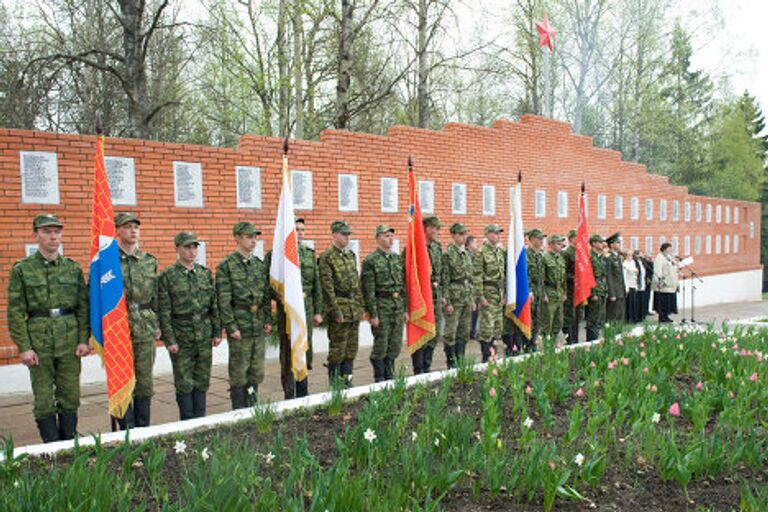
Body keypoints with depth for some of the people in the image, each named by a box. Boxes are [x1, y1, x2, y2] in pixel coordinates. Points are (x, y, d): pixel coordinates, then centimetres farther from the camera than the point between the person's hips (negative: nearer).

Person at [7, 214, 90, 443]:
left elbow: (83, 307, 6)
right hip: (39, 341, -2)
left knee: (70, 397, 9)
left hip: (70, 341, 2)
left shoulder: (73, 268, 6)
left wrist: (84, 339, -1)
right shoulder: (21, 269, -1)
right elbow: (15, 312, -4)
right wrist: (24, 347, -9)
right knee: (44, 400, 5)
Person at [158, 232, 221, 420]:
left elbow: (215, 305, 10)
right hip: (181, 338, -4)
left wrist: (217, 332, 5)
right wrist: (169, 340, -11)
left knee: (202, 381, 10)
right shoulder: (167, 276, -5)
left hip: (204, 336, 4)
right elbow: (164, 312, -7)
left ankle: (200, 419, 21)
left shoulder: (205, 273, 8)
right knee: (184, 383, 3)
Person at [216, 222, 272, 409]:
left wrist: (268, 320, 7)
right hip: (239, 326, -6)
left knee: (257, 371, 11)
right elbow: (223, 300, -10)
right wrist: (231, 326, -14)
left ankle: (251, 407, 24)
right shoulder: (226, 266, -6)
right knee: (239, 371, 2)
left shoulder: (260, 265, 12)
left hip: (259, 326, 6)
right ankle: (239, 412, 13)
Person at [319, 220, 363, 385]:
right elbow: (327, 286, -14)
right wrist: (335, 311, -17)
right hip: (339, 305, -7)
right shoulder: (327, 256, -10)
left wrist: (360, 305, 12)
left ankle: (347, 382, 22)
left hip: (354, 308, 7)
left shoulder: (351, 255, 14)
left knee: (351, 348, 12)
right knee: (337, 349, -1)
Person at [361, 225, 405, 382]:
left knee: (395, 345, 10)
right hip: (381, 306, -6)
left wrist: (405, 308, 10)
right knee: (381, 344, 0)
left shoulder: (397, 258, 12)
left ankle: (389, 375, 23)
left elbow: (403, 285, 15)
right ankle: (379, 379, 12)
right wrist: (373, 314, -15)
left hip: (398, 306, 6)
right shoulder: (370, 261, -9)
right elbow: (368, 290, -12)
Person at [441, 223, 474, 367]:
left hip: (467, 297, 7)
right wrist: (447, 302, -17)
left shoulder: (467, 254, 13)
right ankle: (451, 364, 7)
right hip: (454, 297, -7)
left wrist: (473, 299, 15)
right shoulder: (448, 254, -10)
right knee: (451, 331, -2)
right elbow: (445, 279, -13)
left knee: (464, 332, 11)